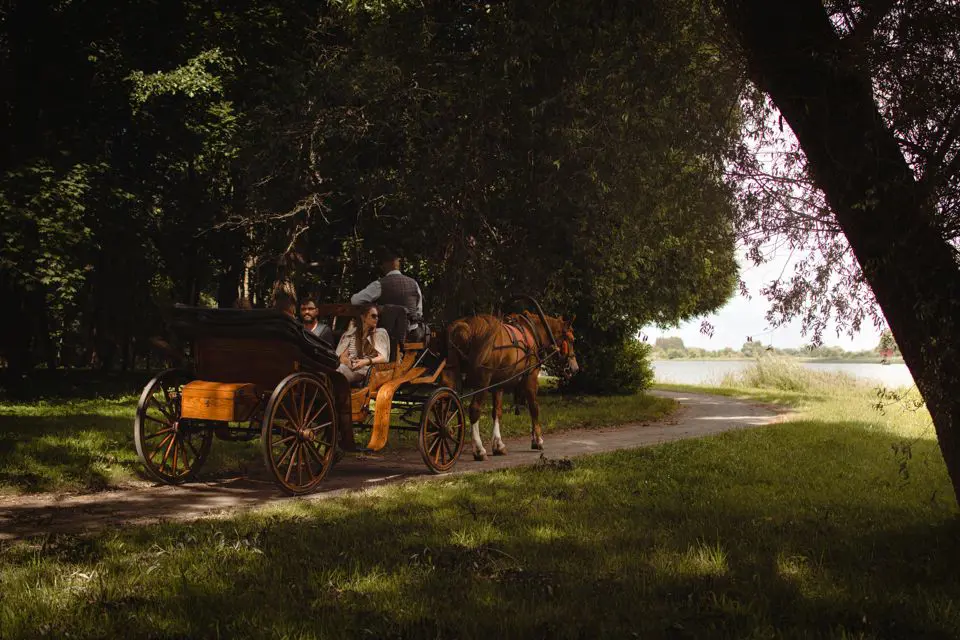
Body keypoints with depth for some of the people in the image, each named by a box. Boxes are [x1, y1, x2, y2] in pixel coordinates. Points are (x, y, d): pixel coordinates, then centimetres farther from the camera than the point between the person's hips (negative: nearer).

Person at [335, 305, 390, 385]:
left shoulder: (380, 333, 14)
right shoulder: (352, 333, 21)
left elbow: (383, 358, 2)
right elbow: (342, 356, 13)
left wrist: (366, 361, -18)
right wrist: (347, 361, -13)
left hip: (366, 368, -3)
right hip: (350, 366, 3)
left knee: (342, 370, -38)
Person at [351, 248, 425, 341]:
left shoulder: (380, 285, -7)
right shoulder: (413, 283, 5)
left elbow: (355, 300, -5)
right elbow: (419, 311, 12)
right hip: (413, 335, 3)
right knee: (424, 328, 34)